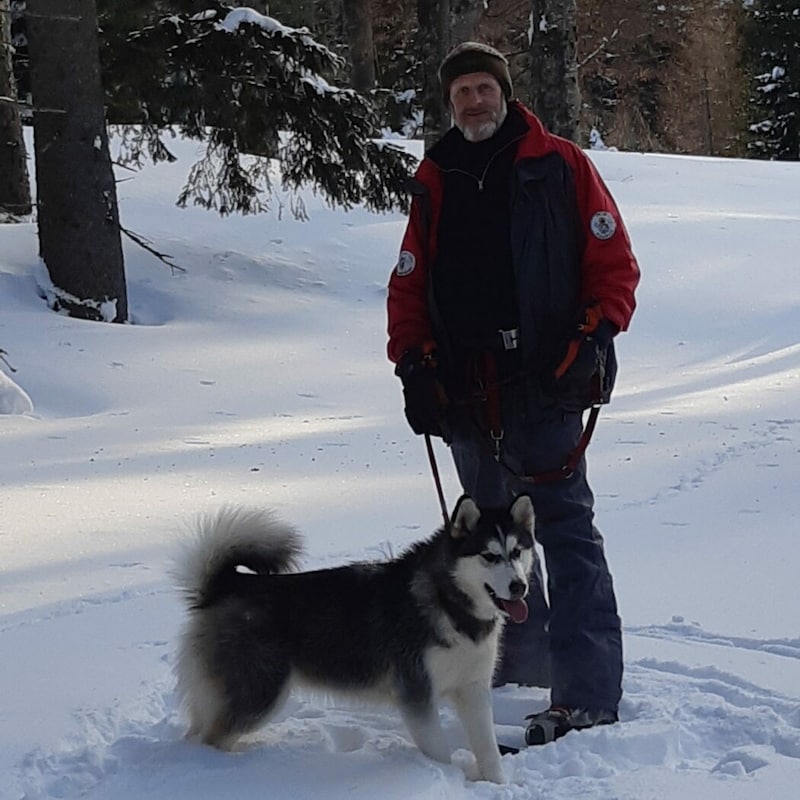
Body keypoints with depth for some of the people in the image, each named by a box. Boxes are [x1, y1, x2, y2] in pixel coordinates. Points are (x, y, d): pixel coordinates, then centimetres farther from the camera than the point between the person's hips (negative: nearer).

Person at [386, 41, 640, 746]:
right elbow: (409, 283, 17)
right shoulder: (434, 182, 15)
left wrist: (593, 337, -11)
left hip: (544, 386, -5)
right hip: (466, 392, 5)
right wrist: (413, 364, 5)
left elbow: (614, 262, 2)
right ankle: (519, 669, 26)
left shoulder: (559, 167, 3)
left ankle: (589, 698, -14)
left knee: (565, 530, -11)